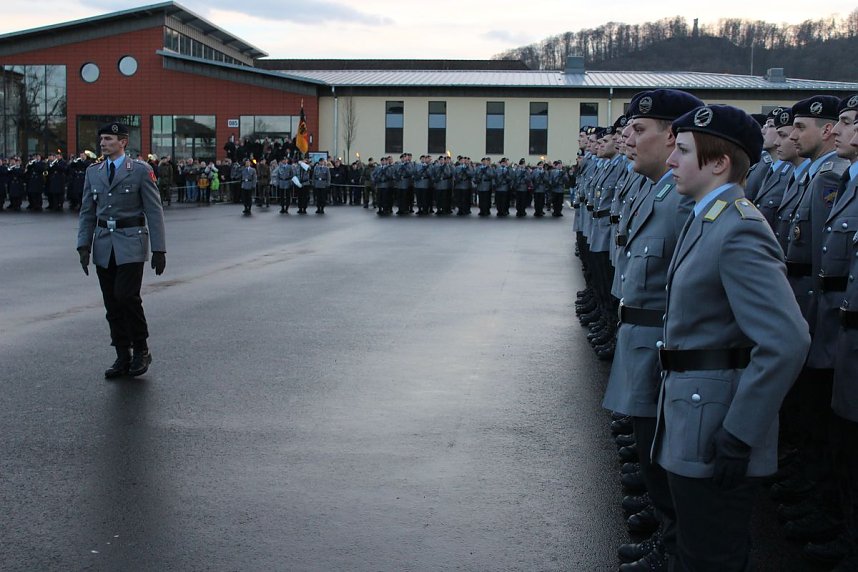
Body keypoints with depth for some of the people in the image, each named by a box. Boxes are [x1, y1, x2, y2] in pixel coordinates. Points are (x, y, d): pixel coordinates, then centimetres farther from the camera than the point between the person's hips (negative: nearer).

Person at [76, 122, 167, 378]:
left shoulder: (140, 171, -3)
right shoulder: (93, 172, 11)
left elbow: (154, 211, -4)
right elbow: (87, 212, 14)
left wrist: (159, 250, -8)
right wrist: (84, 245, 3)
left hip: (130, 244, -5)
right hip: (103, 245, 5)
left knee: (126, 296, -14)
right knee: (112, 304, 6)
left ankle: (141, 351, 4)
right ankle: (123, 357, 15)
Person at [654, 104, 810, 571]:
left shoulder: (739, 232, -22)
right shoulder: (705, 219, 10)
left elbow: (787, 342, -29)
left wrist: (739, 437, -25)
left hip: (714, 428, -10)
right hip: (693, 425, 10)